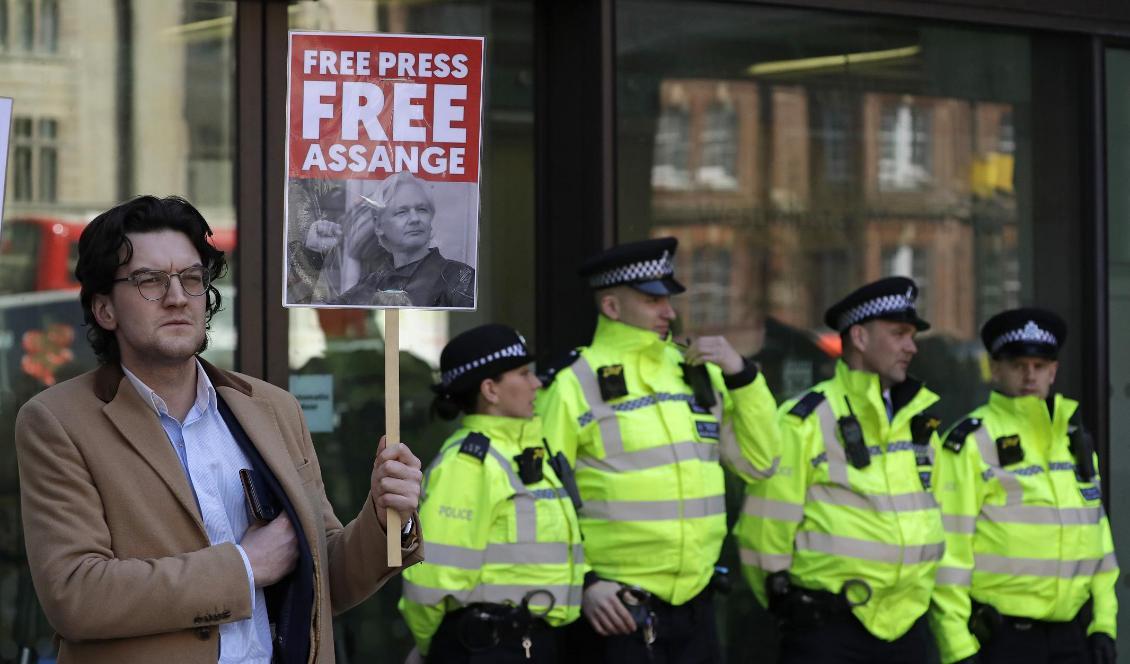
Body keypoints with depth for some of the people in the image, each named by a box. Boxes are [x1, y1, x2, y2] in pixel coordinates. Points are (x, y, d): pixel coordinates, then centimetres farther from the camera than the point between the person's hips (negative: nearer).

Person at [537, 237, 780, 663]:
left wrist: (741, 376, 2)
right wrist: (581, 584, -13)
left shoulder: (698, 373, 11)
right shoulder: (575, 384, -6)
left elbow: (759, 462, 13)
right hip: (618, 611, -6)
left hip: (696, 607, 6)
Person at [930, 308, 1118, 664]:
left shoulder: (1075, 440, 13)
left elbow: (1097, 533, 17)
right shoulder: (971, 443, -7)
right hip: (999, 635, -6)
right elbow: (947, 548, -11)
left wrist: (1104, 623, 9)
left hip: (1071, 635, 6)